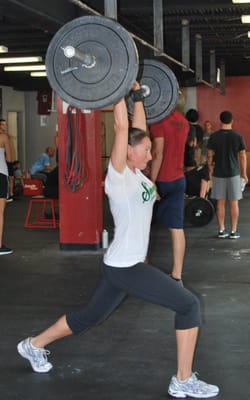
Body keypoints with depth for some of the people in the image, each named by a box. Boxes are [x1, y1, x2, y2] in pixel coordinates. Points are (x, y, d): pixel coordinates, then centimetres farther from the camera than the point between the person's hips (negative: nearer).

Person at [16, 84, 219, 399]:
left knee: (90, 317, 22)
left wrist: (138, 96, 16)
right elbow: (121, 128, -23)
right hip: (123, 267, -9)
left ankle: (34, 345, 38)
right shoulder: (118, 176, -17)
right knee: (189, 305, -8)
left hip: (127, 264, 9)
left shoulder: (134, 173, 5)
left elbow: (138, 128, 14)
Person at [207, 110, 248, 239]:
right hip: (233, 173, -1)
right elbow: (243, 156, -2)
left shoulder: (214, 136, -4)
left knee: (220, 203, 7)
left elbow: (210, 155, 1)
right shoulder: (238, 136, -6)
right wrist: (244, 173, 8)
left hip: (219, 174, 1)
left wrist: (210, 170, 15)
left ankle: (221, 230, 10)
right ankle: (234, 231, 6)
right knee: (234, 203, 5)